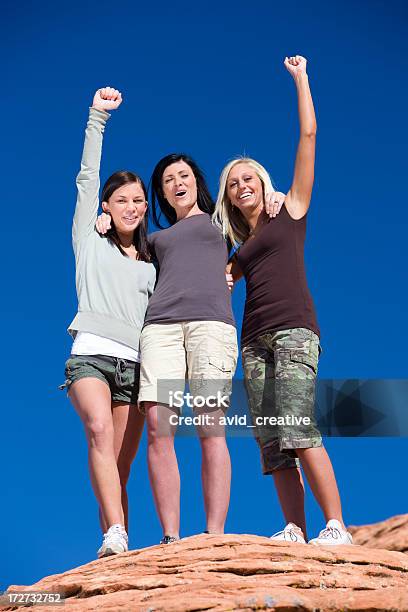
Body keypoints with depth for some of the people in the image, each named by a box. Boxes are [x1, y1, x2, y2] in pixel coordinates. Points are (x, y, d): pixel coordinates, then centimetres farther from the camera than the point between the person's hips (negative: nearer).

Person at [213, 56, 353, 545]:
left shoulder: (290, 211, 12)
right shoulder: (240, 246, 25)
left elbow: (308, 135, 9)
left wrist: (300, 78, 15)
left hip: (293, 330, -6)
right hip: (254, 340, 6)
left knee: (296, 430, -20)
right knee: (271, 443, -5)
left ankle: (337, 528, -17)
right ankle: (294, 531, -5)